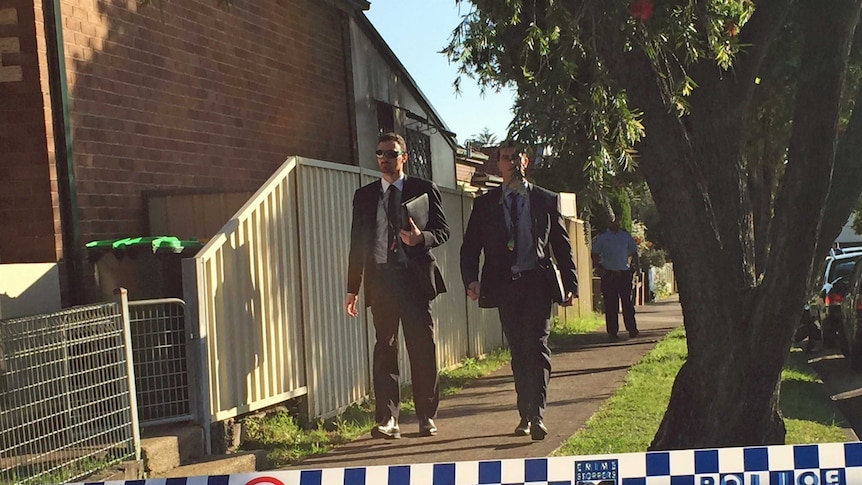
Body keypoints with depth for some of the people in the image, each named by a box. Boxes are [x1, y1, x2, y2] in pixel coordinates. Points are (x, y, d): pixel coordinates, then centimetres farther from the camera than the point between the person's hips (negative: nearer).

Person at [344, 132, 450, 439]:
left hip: (416, 278, -1)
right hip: (380, 279, 2)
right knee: (385, 348, 0)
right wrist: (352, 288, 9)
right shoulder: (364, 195, 13)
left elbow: (442, 231, 6)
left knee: (423, 348, 0)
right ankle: (387, 419, 0)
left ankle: (427, 417, 10)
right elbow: (357, 243, 13)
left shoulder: (424, 190, 7)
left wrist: (421, 237, -17)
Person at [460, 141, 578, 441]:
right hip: (504, 286, 2)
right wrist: (471, 280, -9)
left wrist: (570, 284, 4)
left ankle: (537, 416, -17)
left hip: (538, 283, -2)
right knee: (518, 352, 7)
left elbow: (562, 245, 9)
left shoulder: (547, 200, 8)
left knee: (536, 348, -13)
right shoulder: (484, 204, 9)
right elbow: (470, 247, 6)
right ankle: (525, 415, 15)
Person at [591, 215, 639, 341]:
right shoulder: (602, 237, 3)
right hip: (608, 274, -1)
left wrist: (629, 264, 10)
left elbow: (633, 252, 20)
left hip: (624, 273, 2)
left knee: (627, 302, 2)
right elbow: (594, 254, 6)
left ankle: (632, 329, 11)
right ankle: (612, 332, 3)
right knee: (610, 304, -1)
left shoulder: (626, 235, 9)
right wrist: (599, 268, -5)